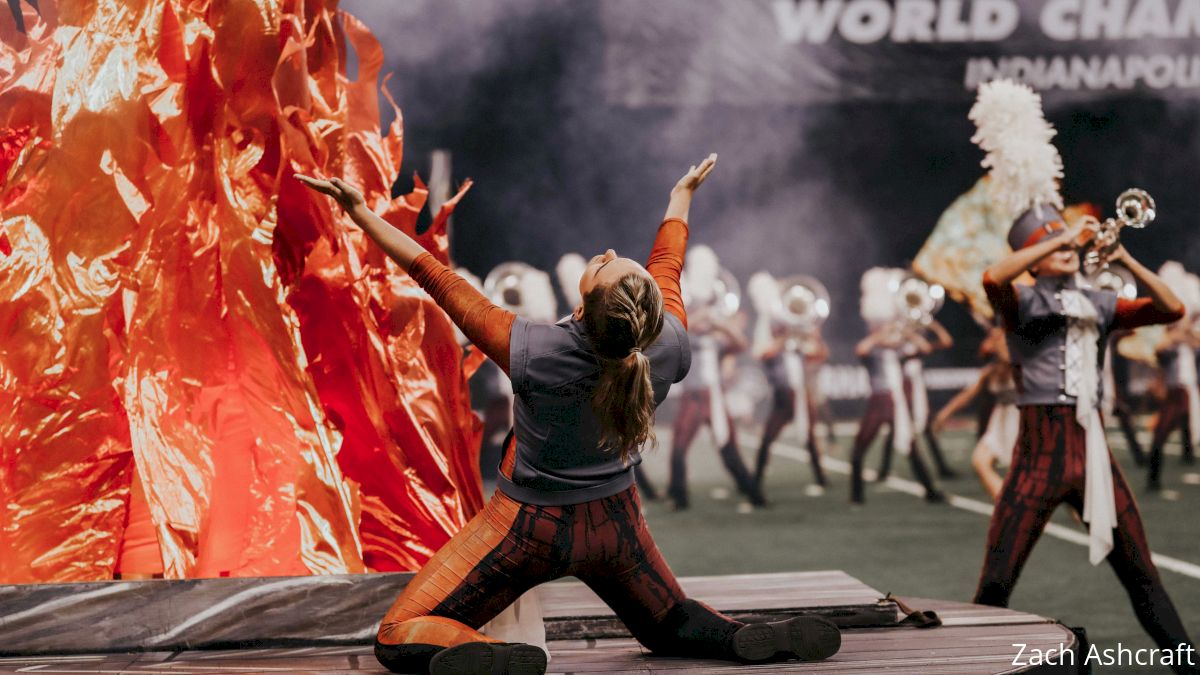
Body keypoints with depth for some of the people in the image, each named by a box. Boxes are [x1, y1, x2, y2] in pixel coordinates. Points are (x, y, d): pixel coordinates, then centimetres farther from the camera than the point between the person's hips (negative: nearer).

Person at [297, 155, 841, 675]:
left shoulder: (535, 354, -31)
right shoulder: (669, 347, -19)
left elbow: (438, 279, -23)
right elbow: (668, 261, 2)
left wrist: (361, 215, -13)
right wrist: (682, 194, 22)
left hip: (532, 525, -4)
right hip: (613, 524, 4)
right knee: (670, 626, 28)